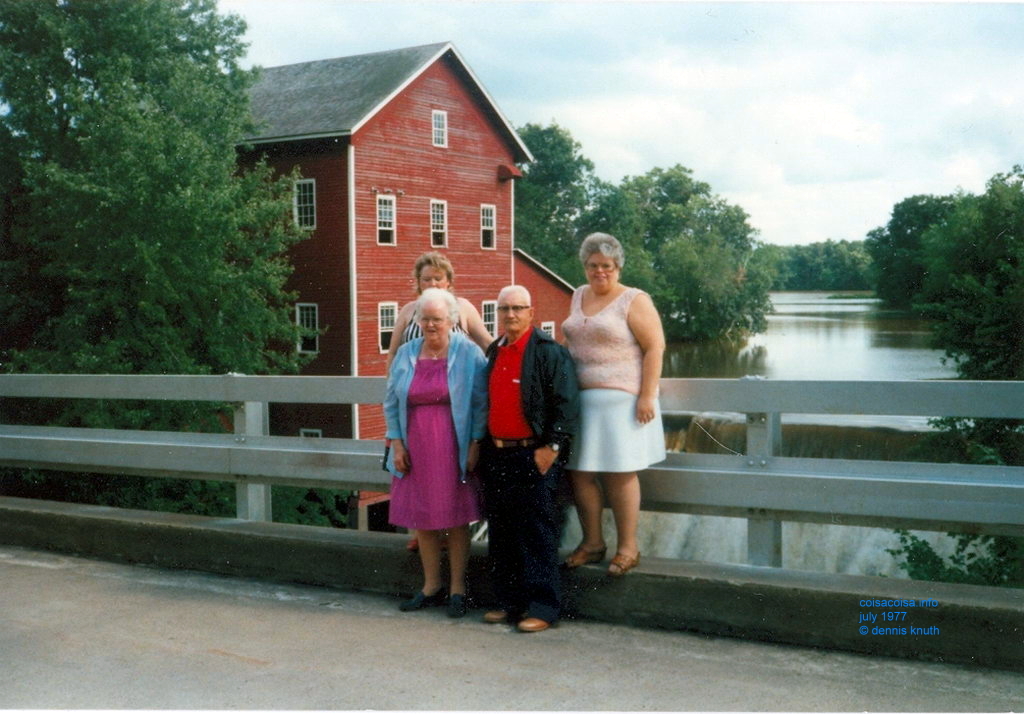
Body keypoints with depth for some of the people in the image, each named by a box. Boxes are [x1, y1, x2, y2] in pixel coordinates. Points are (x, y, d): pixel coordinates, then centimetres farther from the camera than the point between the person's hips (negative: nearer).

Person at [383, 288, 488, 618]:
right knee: (422, 519, 9)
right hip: (415, 451, 4)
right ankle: (431, 586, 22)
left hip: (453, 451, -4)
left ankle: (458, 589, 12)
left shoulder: (468, 353, -3)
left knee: (456, 519, 2)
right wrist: (396, 443, 3)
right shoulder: (406, 354, 8)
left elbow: (480, 403, -3)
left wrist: (475, 445, -9)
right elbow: (391, 402, 11)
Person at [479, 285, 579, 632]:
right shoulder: (493, 352, 15)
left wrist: (552, 447, -16)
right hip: (497, 457, 7)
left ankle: (542, 608, 5)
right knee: (501, 533, 12)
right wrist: (485, 447, 17)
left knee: (537, 534, -3)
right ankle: (509, 602, 23)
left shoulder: (550, 351, -7)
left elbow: (567, 403, -11)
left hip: (534, 456, -7)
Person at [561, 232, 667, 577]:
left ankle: (627, 548, 9)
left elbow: (655, 348, -10)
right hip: (580, 399, 6)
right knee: (579, 472, 5)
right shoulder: (579, 296, 15)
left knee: (620, 473, -2)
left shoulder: (634, 300, -5)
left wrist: (647, 396, -17)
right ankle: (592, 542, 19)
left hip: (620, 399, -6)